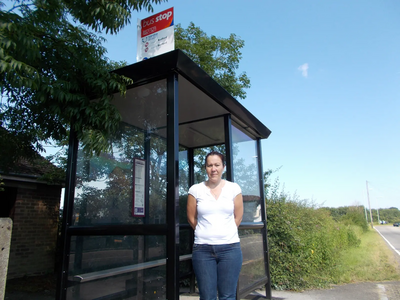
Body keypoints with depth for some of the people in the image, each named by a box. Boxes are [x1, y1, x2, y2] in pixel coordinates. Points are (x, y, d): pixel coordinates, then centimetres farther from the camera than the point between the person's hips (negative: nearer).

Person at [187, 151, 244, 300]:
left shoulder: (234, 188, 3)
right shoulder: (195, 190, 1)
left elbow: (238, 217, 9)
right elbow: (191, 218, 7)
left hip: (230, 247, 0)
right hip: (203, 248, 0)